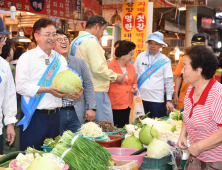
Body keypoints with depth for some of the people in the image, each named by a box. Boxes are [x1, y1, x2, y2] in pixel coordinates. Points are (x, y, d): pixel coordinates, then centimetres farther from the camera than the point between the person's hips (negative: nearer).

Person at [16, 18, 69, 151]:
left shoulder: (60, 59, 12)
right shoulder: (27, 58, -4)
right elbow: (21, 86, -12)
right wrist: (47, 89, -18)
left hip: (54, 115, 5)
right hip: (34, 116, -5)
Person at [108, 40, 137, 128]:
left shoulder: (131, 67, 14)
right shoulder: (110, 66, -8)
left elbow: (134, 82, 26)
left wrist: (134, 88, 6)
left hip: (127, 104, 7)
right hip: (115, 105, -7)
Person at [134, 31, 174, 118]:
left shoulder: (165, 60, 1)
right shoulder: (141, 56, 7)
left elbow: (168, 81, 1)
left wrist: (169, 100, -2)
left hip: (157, 100, -2)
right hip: (140, 98, 2)